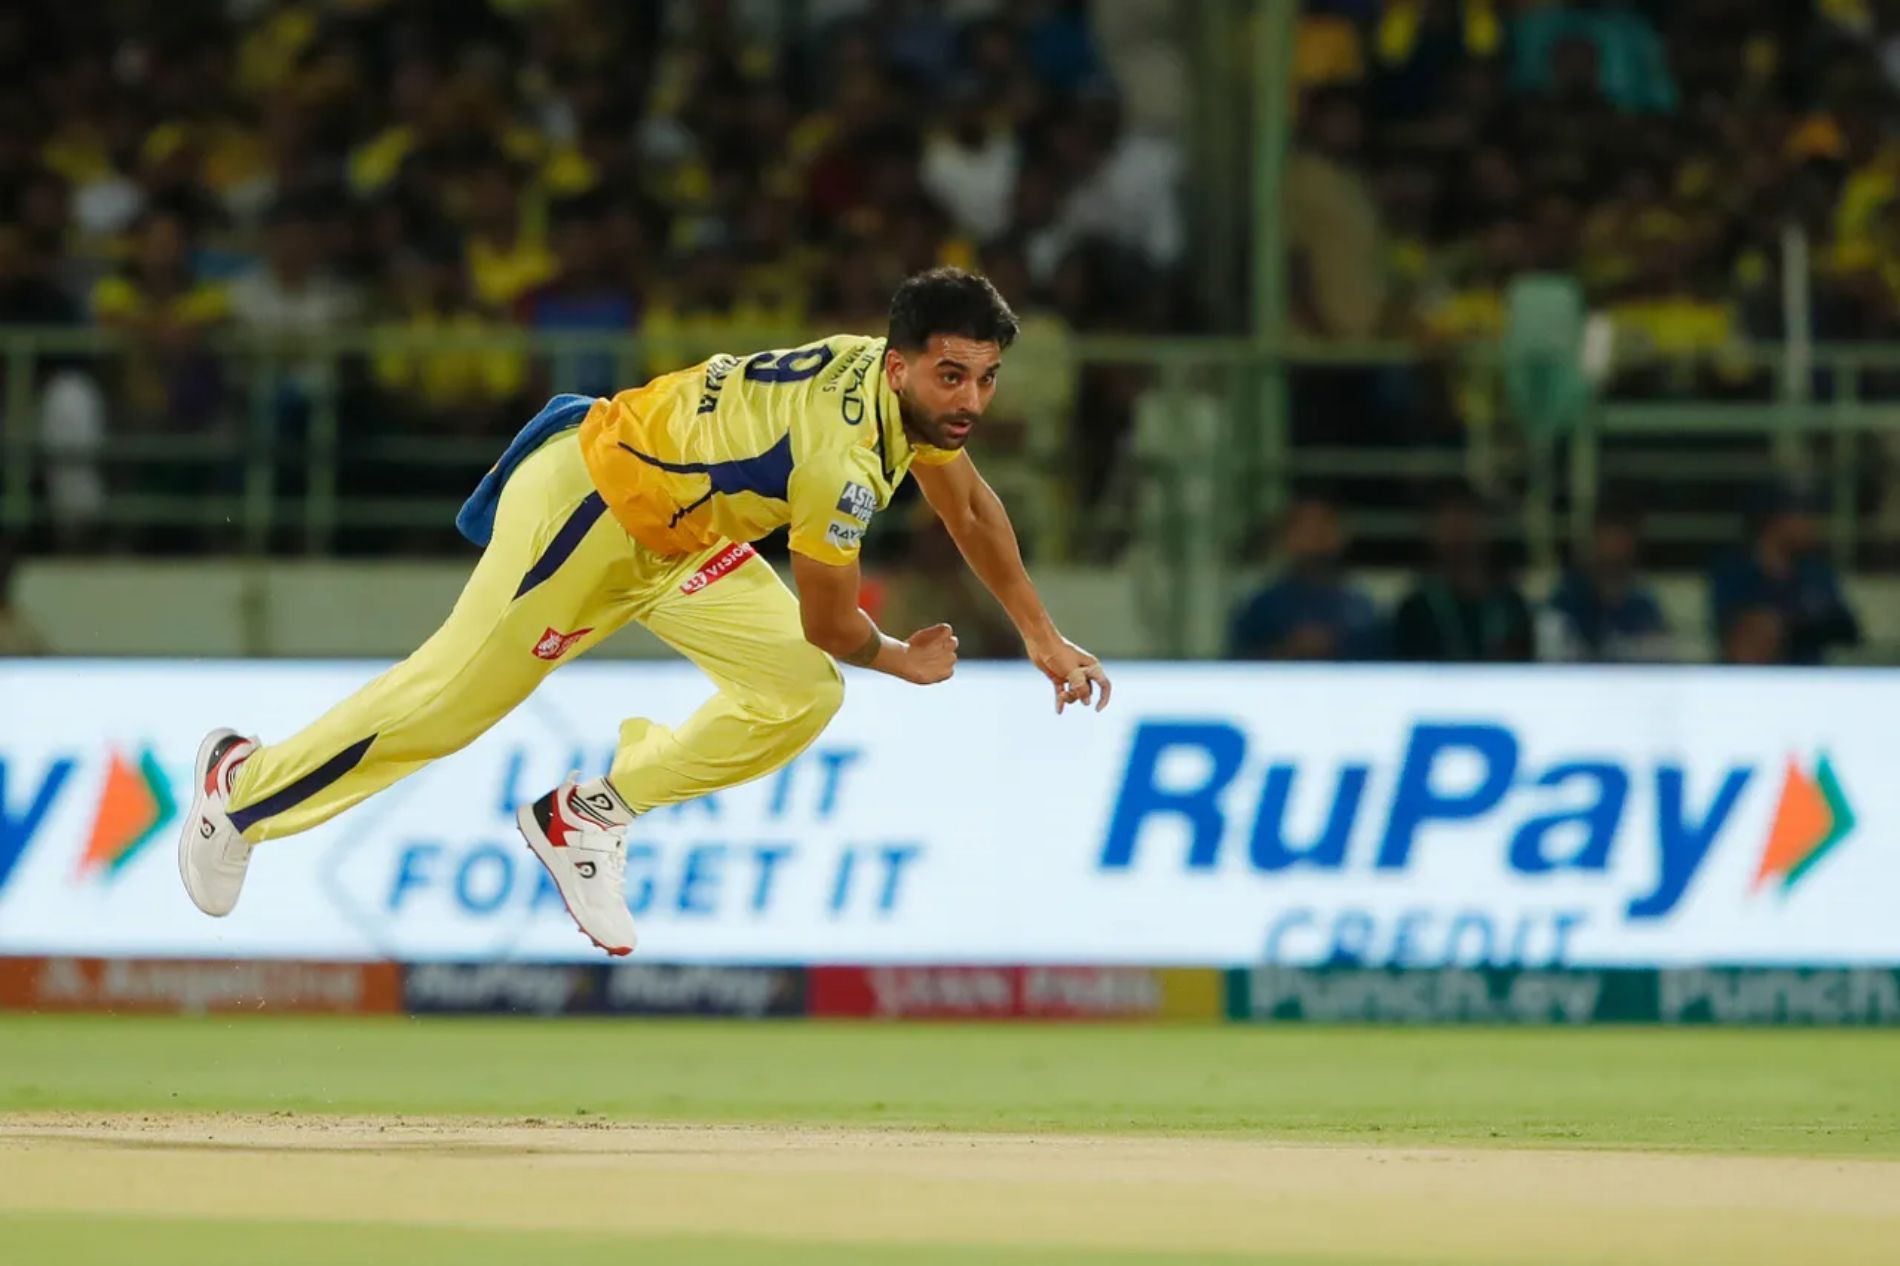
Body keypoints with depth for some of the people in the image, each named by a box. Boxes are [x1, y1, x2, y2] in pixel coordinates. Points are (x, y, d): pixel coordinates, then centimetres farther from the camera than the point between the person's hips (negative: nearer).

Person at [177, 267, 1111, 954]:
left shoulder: (919, 390, -9)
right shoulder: (845, 456, -35)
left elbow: (970, 509, 13)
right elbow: (828, 624, -21)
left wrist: (1041, 637, 15)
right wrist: (904, 662, 0)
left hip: (679, 536, 9)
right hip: (588, 504, -9)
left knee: (800, 696, -5)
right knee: (454, 696, 1)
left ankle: (587, 816, 7)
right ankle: (242, 787, 21)